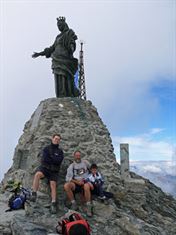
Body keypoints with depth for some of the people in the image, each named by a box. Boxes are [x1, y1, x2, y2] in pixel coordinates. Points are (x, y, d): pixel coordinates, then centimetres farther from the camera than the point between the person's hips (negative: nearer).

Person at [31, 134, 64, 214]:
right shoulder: (46, 148, 9)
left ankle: (53, 204, -15)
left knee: (53, 185, -15)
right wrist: (54, 160, -6)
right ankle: (34, 194, -33)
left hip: (54, 170, 2)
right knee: (37, 174, -33)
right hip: (44, 167, -1)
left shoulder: (60, 151, 12)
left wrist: (50, 158, -5)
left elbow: (59, 161, -5)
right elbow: (44, 159, -6)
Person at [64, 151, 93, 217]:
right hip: (76, 183, 1)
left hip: (85, 182, -1)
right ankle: (74, 204, -17)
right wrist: (77, 182, -14)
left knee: (86, 186, -39)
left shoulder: (85, 162, 12)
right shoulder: (71, 166, 9)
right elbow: (68, 178, 0)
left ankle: (89, 208, -30)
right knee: (66, 185, -31)